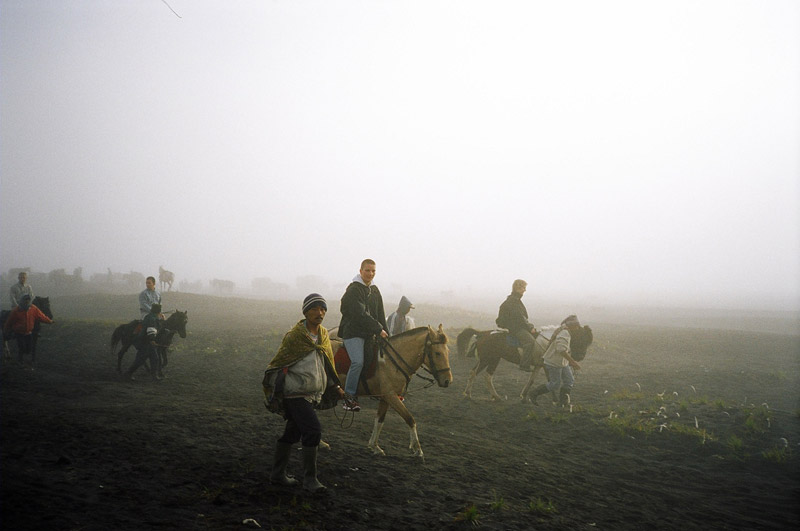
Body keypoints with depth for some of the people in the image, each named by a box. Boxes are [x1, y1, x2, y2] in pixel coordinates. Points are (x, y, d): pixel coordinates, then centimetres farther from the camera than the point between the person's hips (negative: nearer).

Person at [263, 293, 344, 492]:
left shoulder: (324, 336, 9)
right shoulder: (294, 336, -11)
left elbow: (327, 365, 20)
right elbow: (278, 363, -5)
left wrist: (335, 387, 14)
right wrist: (274, 387, -11)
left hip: (313, 394, 7)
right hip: (296, 393, -7)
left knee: (292, 433, 15)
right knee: (313, 430, -16)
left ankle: (277, 474, 28)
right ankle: (309, 479, -6)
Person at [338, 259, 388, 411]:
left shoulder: (375, 290, 14)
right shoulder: (353, 290, -12)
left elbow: (380, 314, 16)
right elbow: (360, 314, -20)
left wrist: (385, 332, 4)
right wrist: (379, 330, -20)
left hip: (369, 334, 8)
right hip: (353, 332, -8)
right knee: (358, 362, -23)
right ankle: (349, 398, -17)